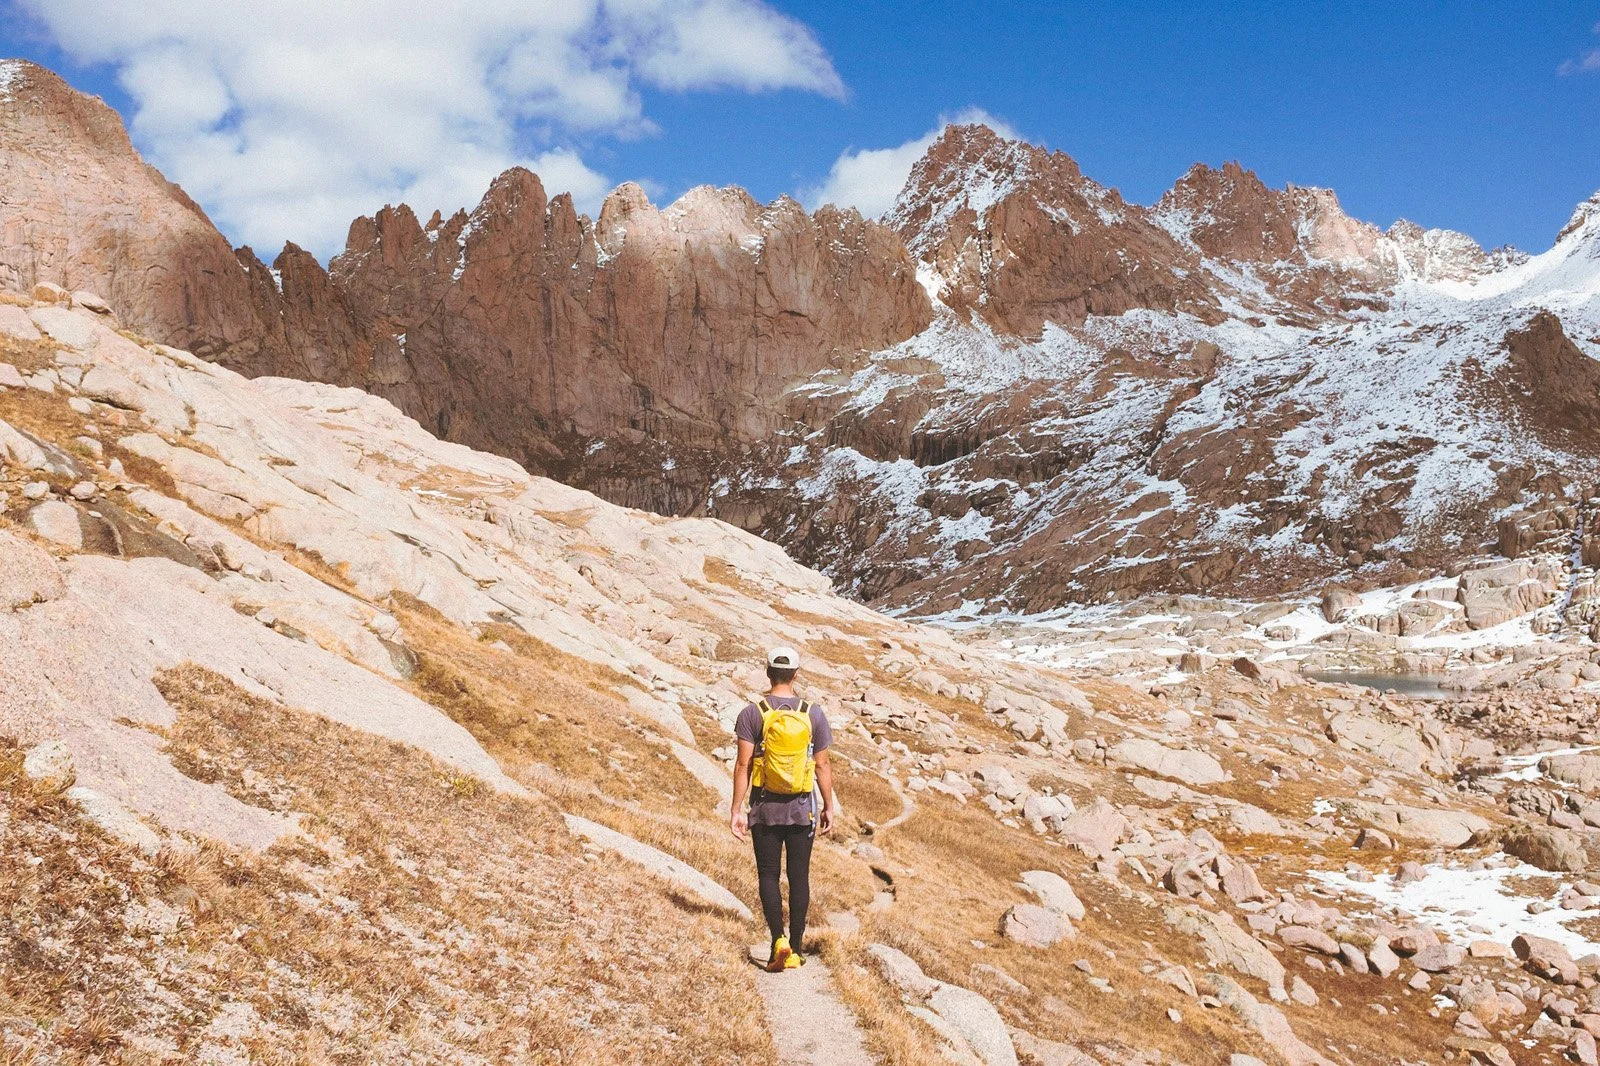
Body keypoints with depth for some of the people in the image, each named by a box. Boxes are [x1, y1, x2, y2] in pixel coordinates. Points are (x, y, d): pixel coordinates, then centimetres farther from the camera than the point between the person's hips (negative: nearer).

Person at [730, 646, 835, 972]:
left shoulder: (752, 713, -7)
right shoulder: (813, 713, -2)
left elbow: (743, 765, -10)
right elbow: (823, 766, 0)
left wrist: (737, 809, -5)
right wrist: (828, 807, 9)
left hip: (765, 806, -1)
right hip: (803, 808, 1)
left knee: (769, 875, 8)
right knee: (799, 876, 9)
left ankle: (778, 940, -7)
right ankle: (795, 948, 13)